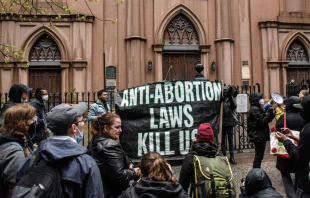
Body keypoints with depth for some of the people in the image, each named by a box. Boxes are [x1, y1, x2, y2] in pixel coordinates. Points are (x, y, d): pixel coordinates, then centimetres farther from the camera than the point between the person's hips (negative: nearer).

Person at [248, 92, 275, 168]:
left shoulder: (258, 109, 15)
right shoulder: (254, 109, -16)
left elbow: (267, 119, 15)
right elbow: (263, 121, -21)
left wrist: (272, 110, 2)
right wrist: (270, 110, -20)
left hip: (260, 136, 10)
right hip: (258, 136, -10)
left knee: (259, 156, 14)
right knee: (259, 156, -5)